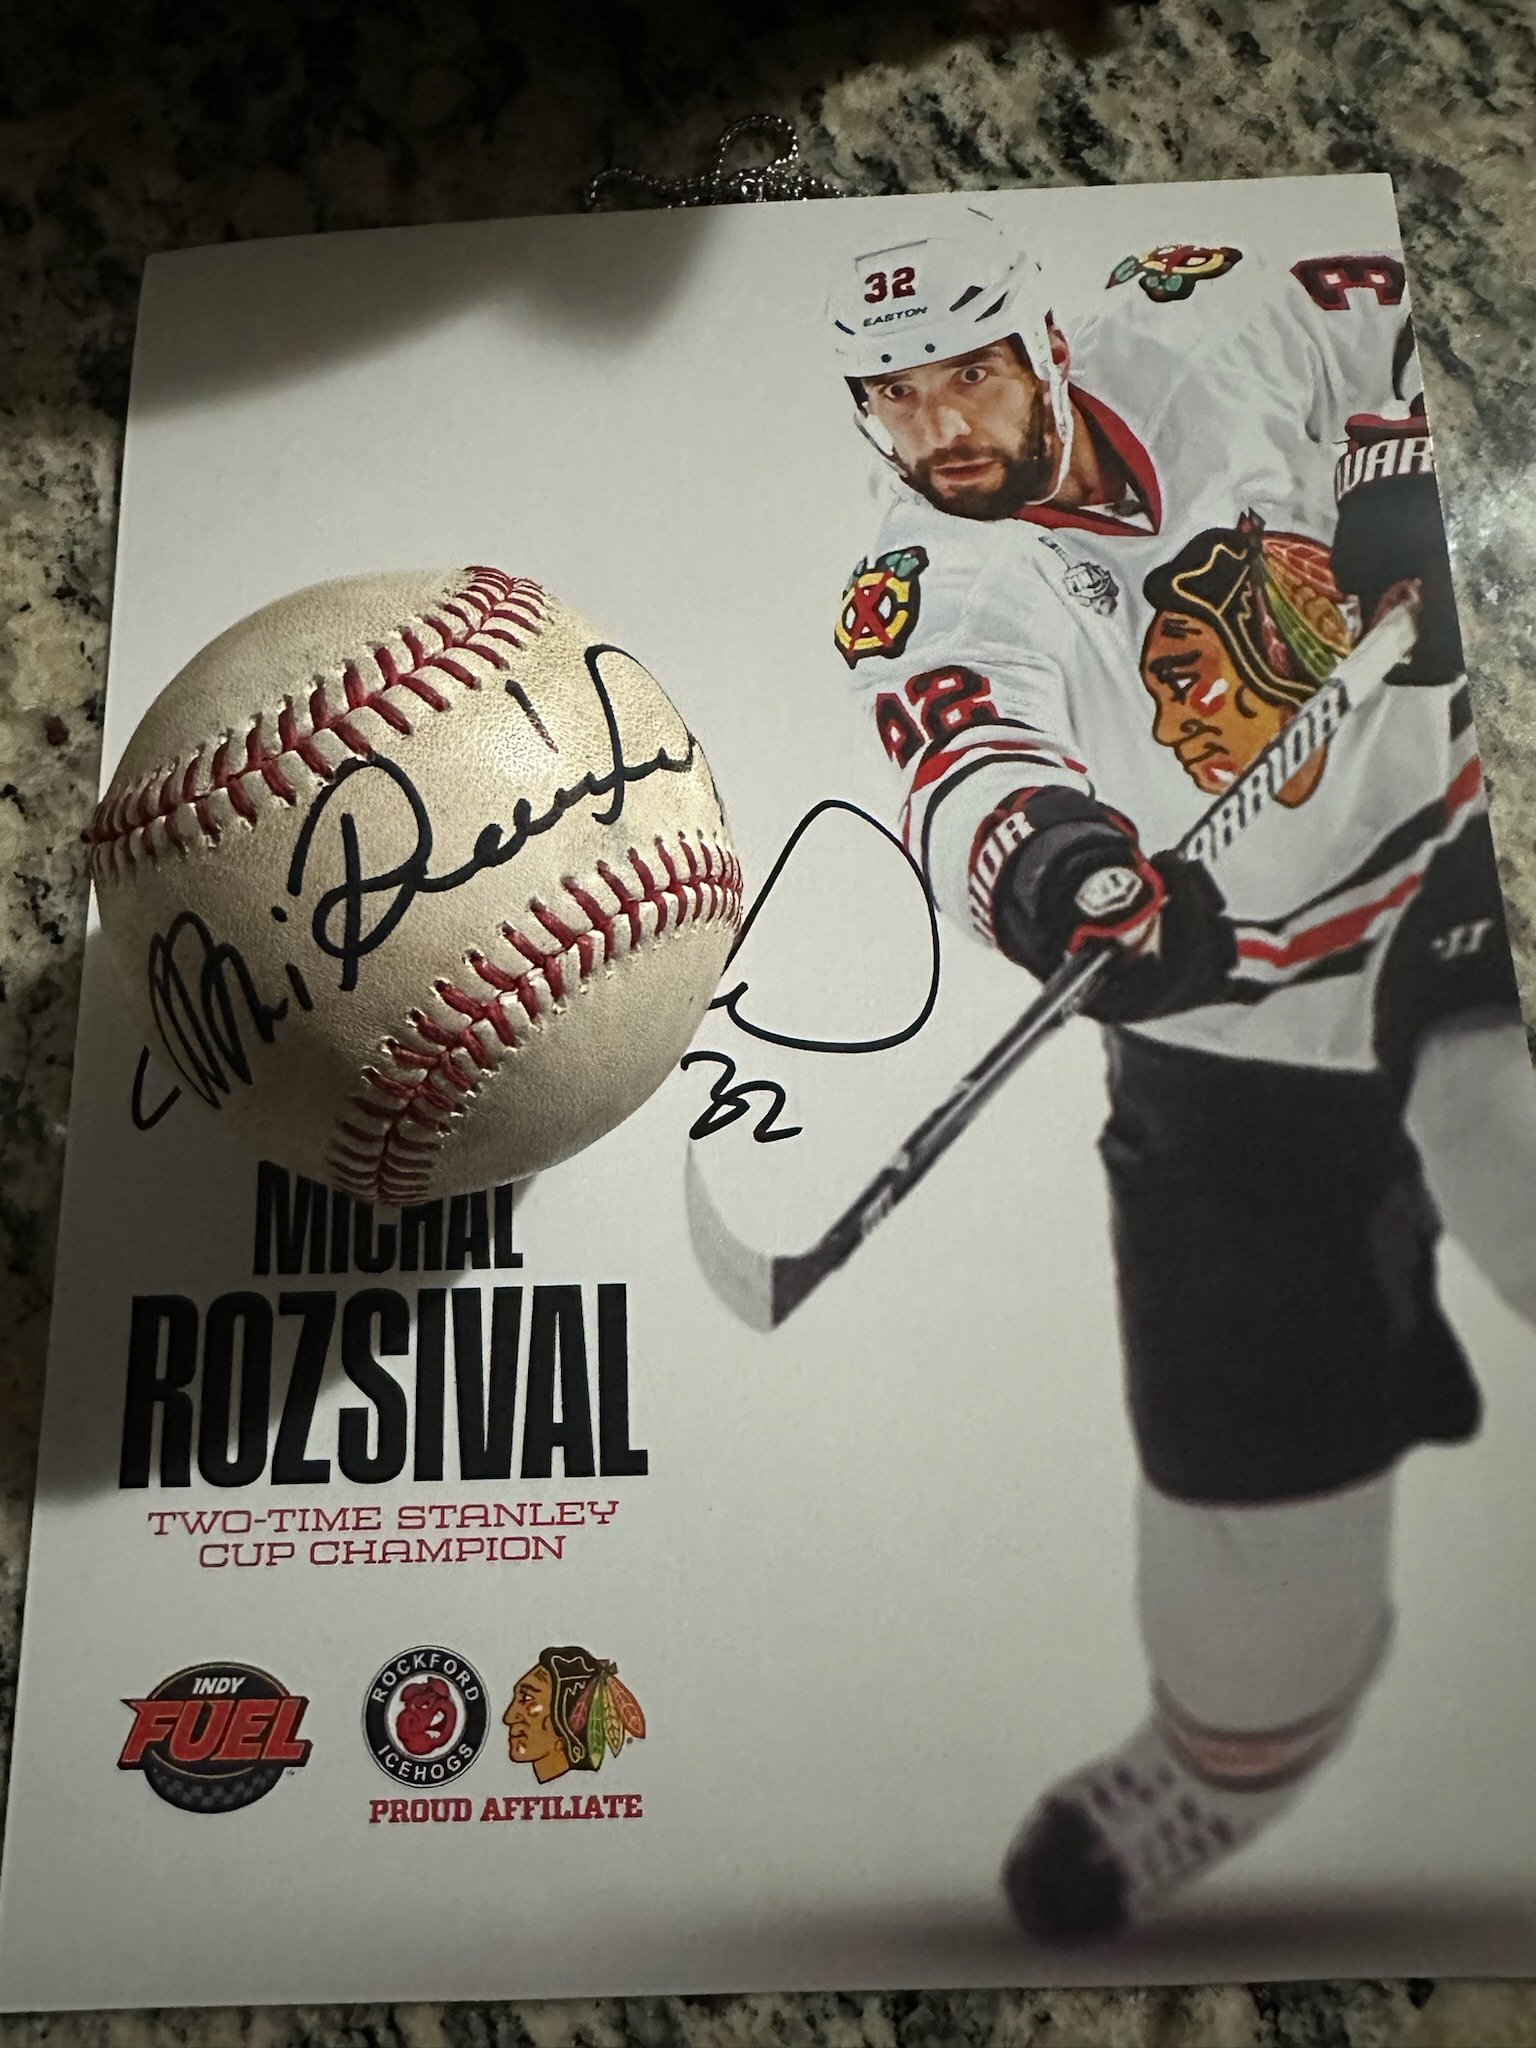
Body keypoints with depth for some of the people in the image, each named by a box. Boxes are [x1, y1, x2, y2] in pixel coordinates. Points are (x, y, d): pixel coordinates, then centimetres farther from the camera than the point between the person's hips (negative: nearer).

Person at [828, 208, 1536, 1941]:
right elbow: (964, 768, -35)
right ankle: (1238, 1738, 28)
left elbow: (1373, 296, 15)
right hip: (1226, 1003, -2)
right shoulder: (924, 602, -14)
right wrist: (1043, 865, -56)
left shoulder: (1197, 342, -4)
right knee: (1246, 1405, 1)